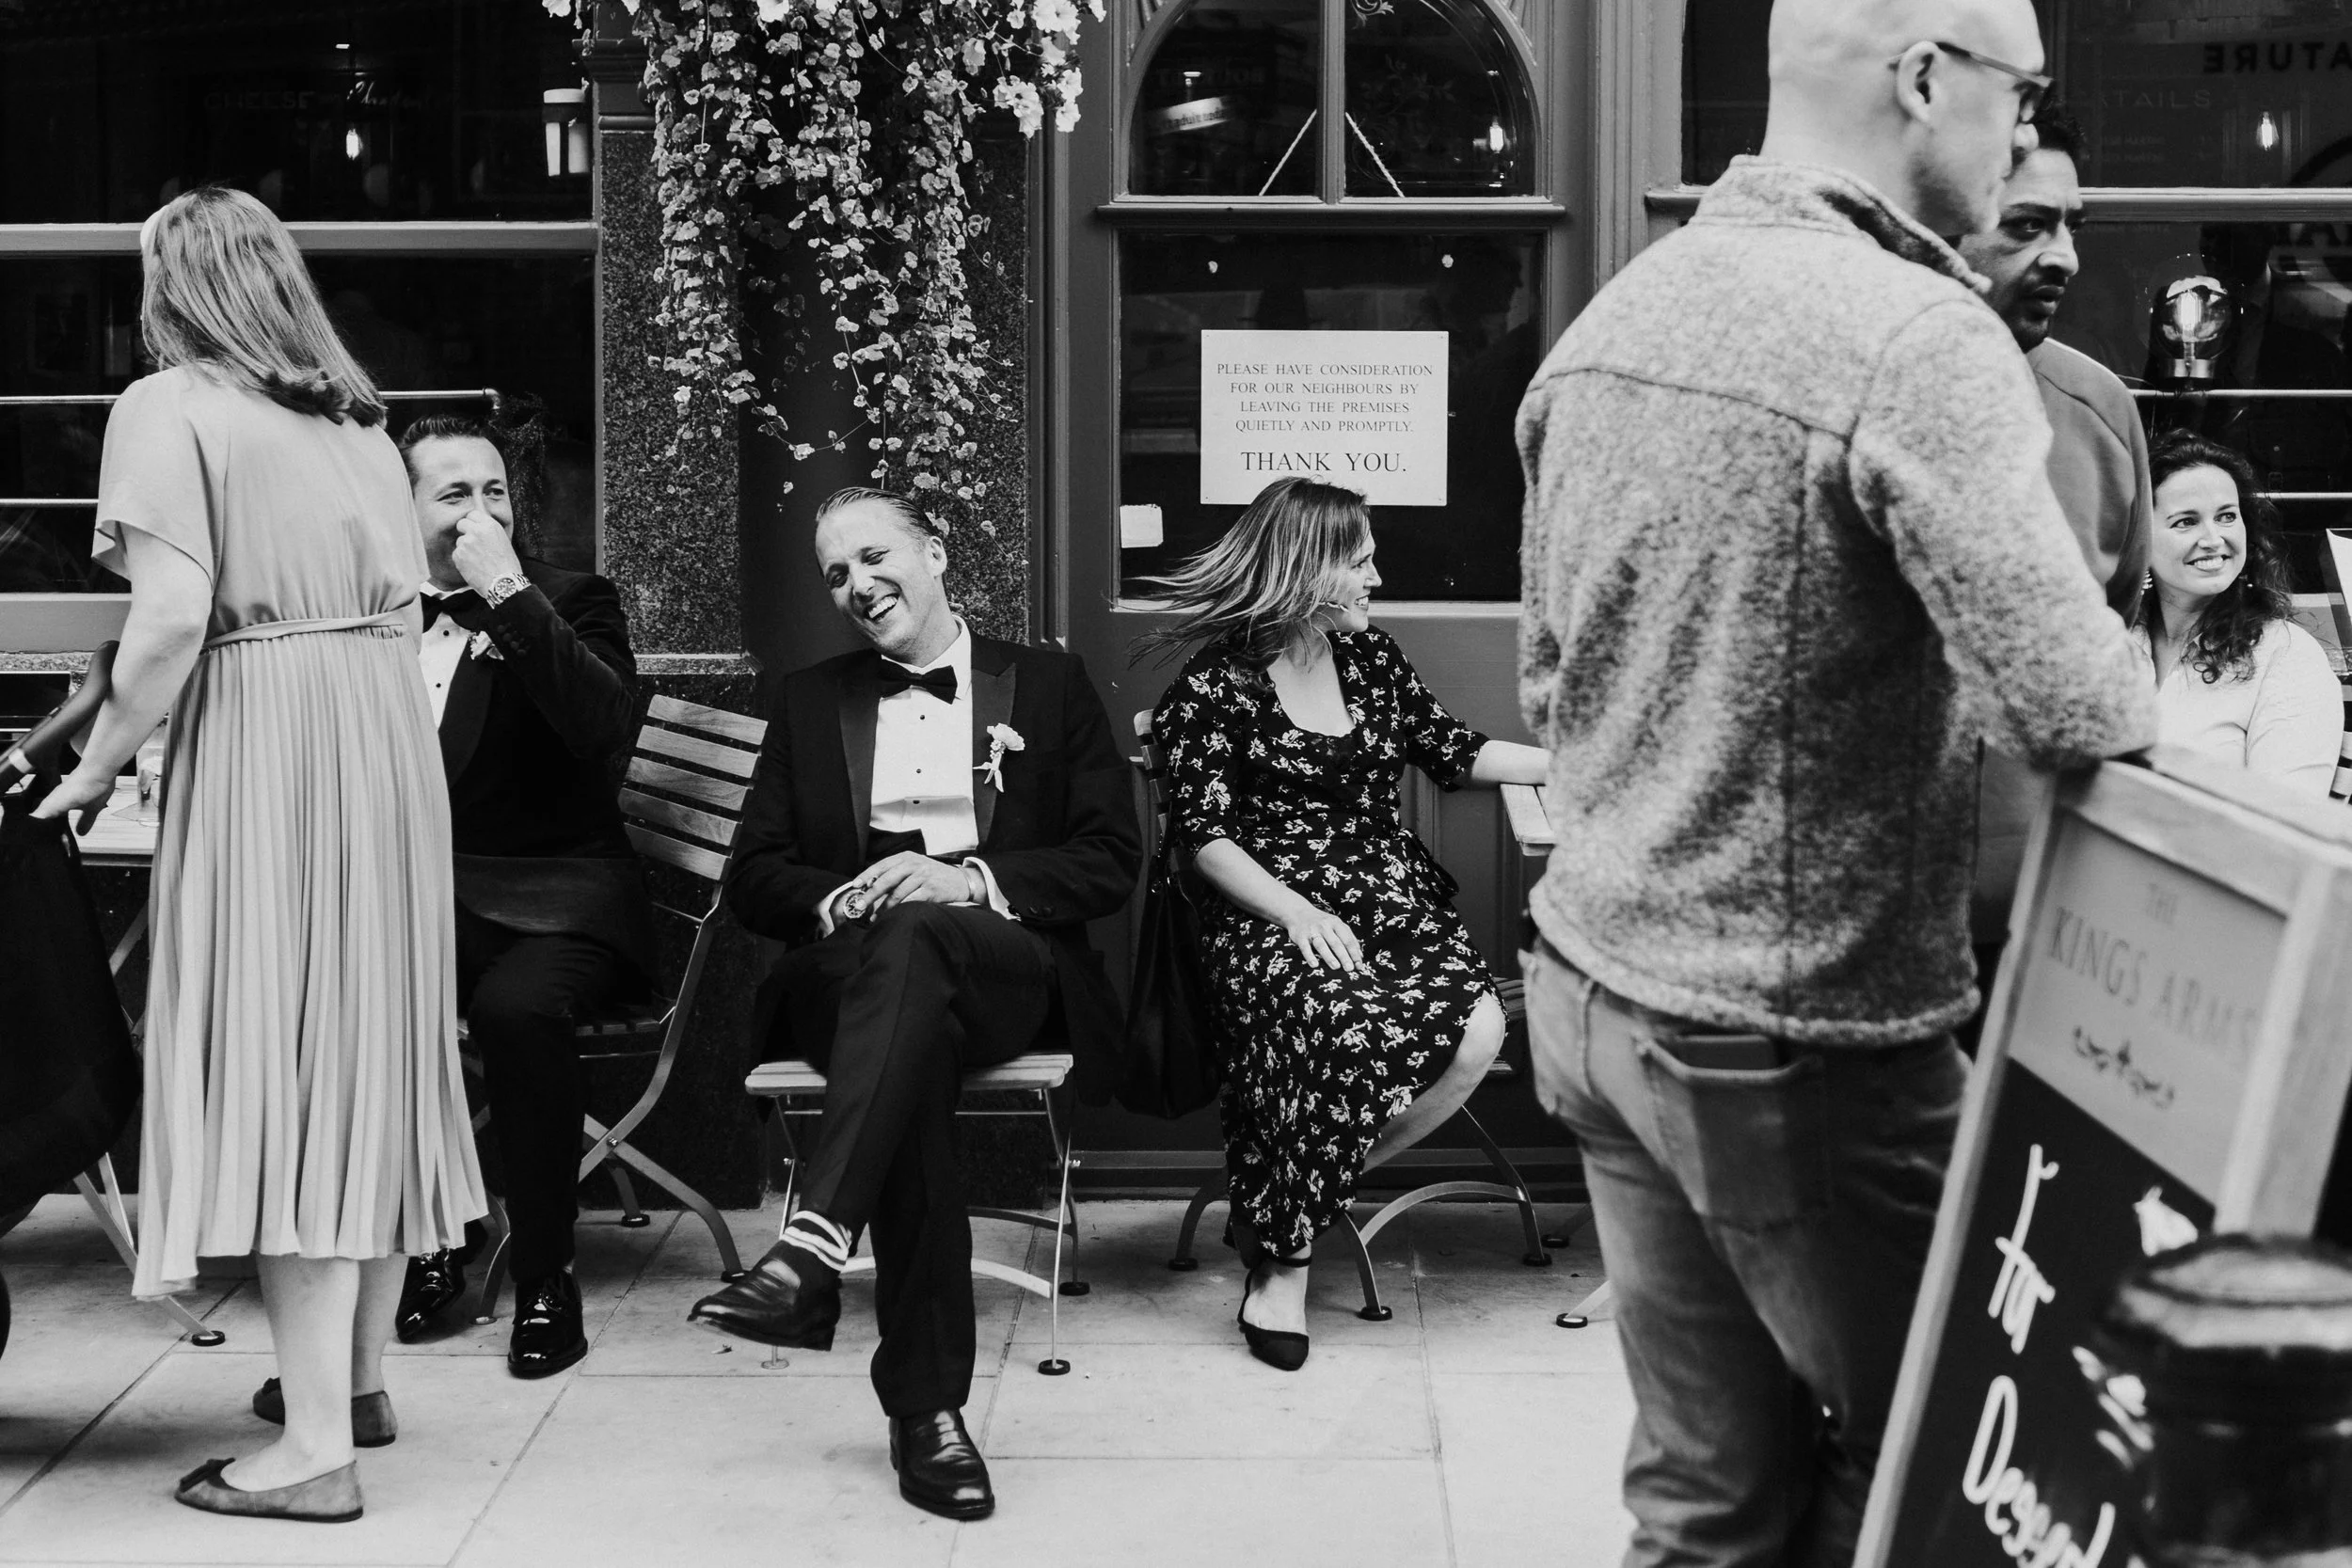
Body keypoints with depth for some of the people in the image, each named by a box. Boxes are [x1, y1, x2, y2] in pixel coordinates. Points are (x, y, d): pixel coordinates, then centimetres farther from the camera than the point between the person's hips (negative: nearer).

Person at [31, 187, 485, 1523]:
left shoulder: (171, 409, -6)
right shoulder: (356, 415, 15)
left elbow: (174, 617, -16)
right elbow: (404, 605, 13)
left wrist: (99, 764, -6)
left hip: (264, 739, -7)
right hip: (391, 726, 7)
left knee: (280, 1065, -5)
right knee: (370, 1050, 15)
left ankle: (316, 1445, -4)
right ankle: (363, 1372, 27)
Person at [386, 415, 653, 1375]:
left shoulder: (571, 601, 4)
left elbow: (604, 723, -17)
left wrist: (509, 594, -19)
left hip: (552, 898, -3)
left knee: (515, 1005, -36)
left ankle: (547, 1277, -18)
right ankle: (423, 1248, -7)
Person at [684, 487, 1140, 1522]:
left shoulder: (1048, 684, 16)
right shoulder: (808, 701, 22)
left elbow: (1112, 860, 5)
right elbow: (753, 878, 14)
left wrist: (972, 880, -11)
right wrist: (837, 900, -9)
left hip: (1012, 969, -1)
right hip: (849, 975, 1)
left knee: (916, 937, -39)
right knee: (913, 1057, -37)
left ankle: (813, 1248, -54)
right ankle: (926, 1403, -39)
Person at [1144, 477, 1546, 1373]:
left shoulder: (1371, 657, 15)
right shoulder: (1215, 687, -2)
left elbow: (1452, 753, 22)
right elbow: (1203, 836, -5)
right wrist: (1298, 912, -18)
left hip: (1394, 900, 5)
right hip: (1272, 913, -5)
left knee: (1478, 1032, -26)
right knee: (1349, 1028, -37)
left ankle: (1313, 1193, -7)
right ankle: (1280, 1266, -20)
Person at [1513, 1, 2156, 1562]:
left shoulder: (1608, 319, 7)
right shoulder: (1918, 339, -18)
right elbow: (2075, 704, -25)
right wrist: (2141, 695, -4)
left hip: (1594, 984, 7)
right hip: (1798, 1040, -7)